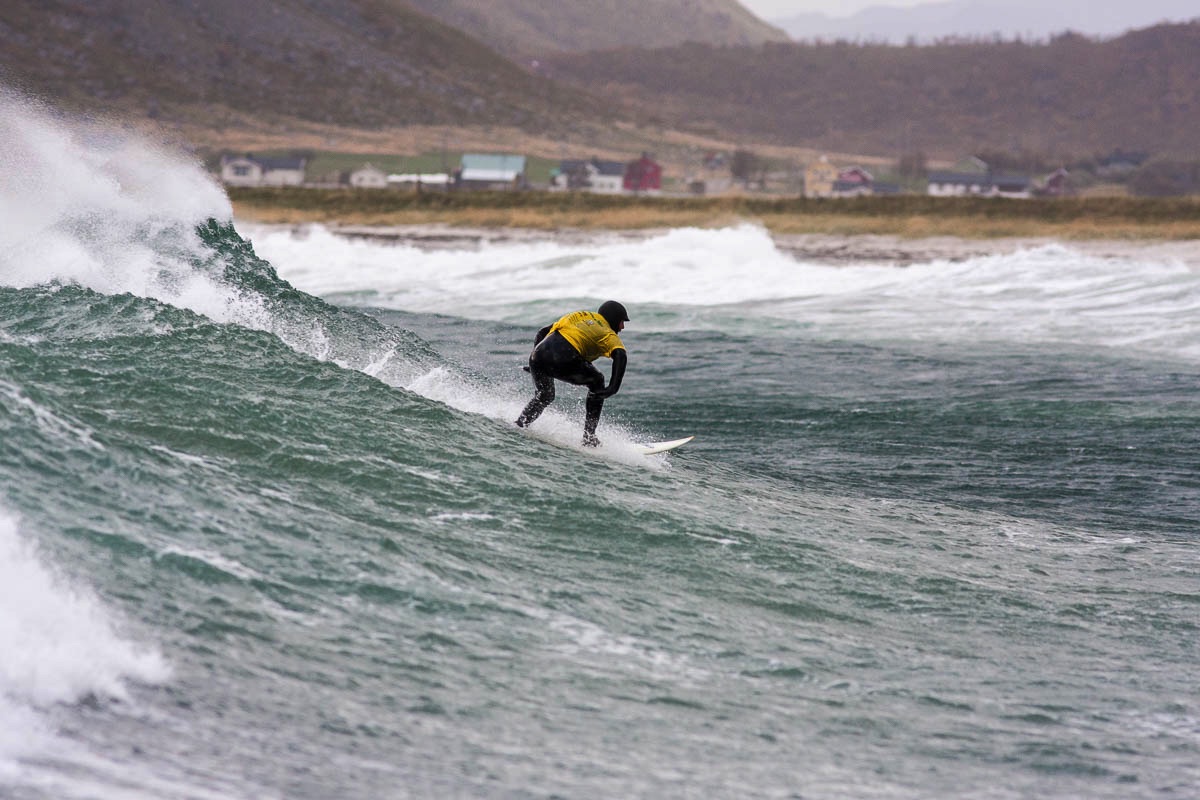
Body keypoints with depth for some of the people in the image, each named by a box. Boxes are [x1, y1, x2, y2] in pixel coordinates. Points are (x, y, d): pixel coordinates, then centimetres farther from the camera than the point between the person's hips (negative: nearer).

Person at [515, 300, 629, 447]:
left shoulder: (577, 316, 35)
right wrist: (613, 387, -13)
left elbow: (542, 333, 31)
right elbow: (620, 356, -5)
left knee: (544, 397, 33)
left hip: (538, 357, 6)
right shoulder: (609, 335, 17)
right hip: (563, 361, -5)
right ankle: (589, 437, 14)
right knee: (596, 381, 21)